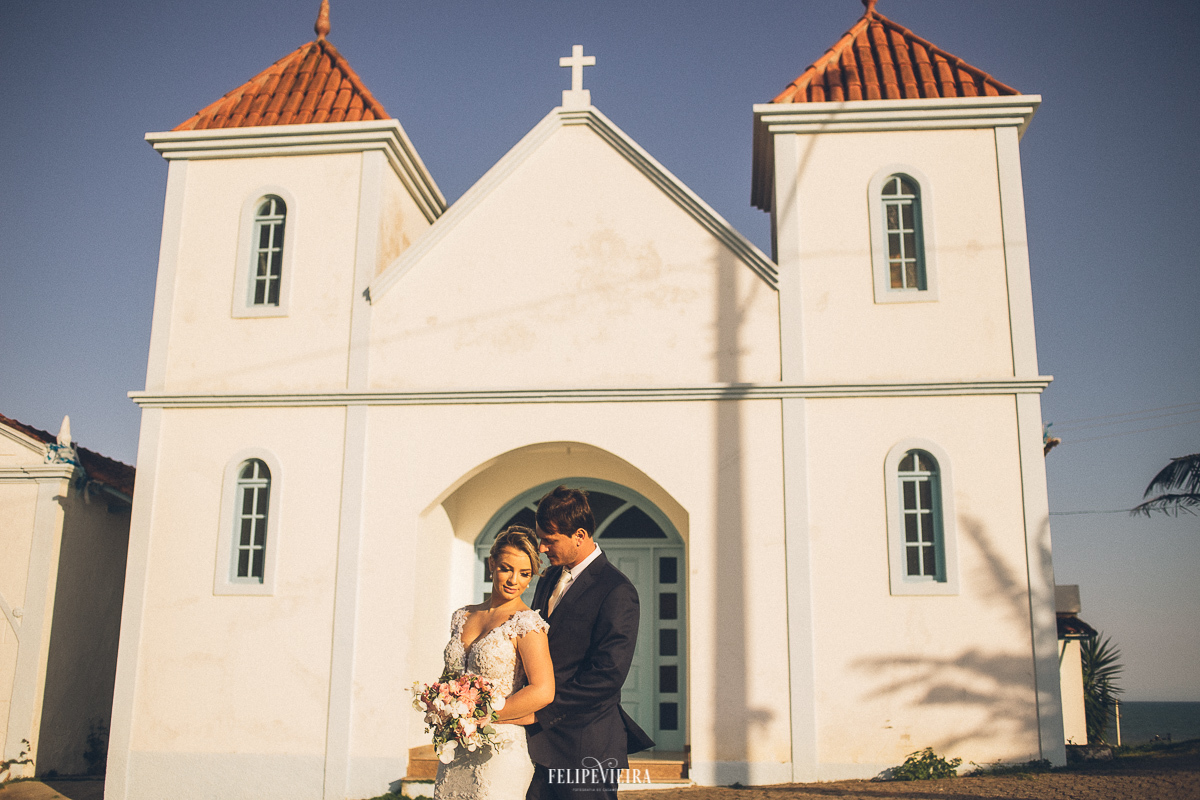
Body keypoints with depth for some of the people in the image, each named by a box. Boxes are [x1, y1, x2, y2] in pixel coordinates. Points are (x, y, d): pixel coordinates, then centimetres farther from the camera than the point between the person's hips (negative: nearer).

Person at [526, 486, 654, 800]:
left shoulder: (617, 591, -14)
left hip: (585, 748, -7)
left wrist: (541, 712, -16)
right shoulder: (549, 579, 12)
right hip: (543, 744, 7)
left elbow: (608, 674, -20)